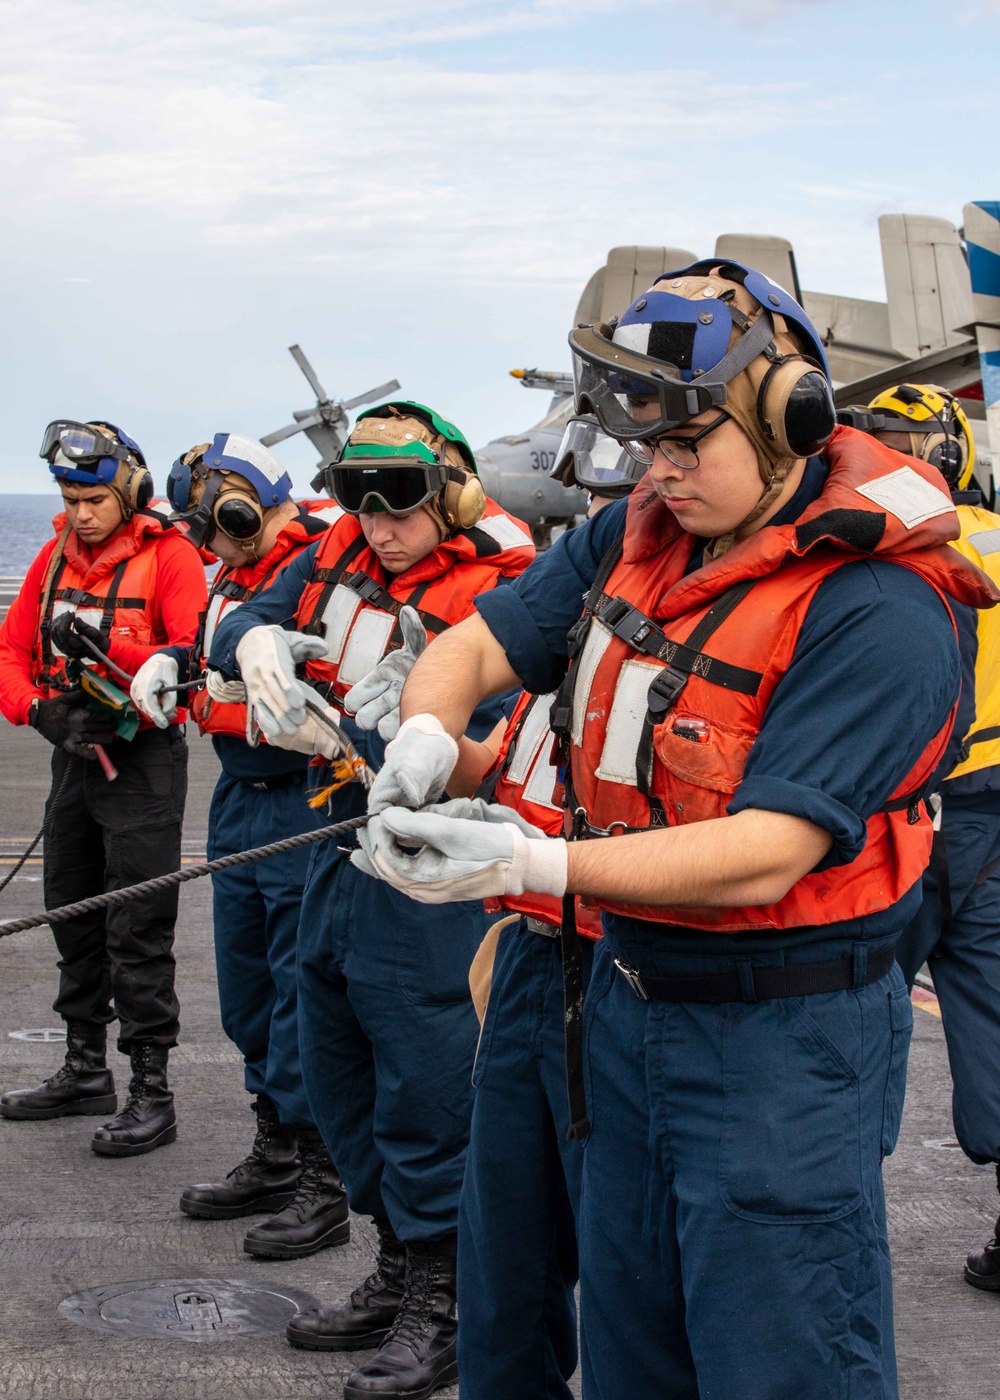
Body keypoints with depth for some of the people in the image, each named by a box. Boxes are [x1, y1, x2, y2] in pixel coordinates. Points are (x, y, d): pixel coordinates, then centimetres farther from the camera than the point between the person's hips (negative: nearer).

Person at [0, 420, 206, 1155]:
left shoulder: (168, 554, -9)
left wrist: (112, 654, -31)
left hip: (142, 757, -7)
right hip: (74, 755, 7)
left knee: (137, 932, -5)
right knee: (73, 919, 16)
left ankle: (152, 1094, 3)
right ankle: (86, 1072, 30)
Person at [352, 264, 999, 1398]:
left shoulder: (874, 611, -22)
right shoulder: (633, 539, 3)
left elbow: (764, 857, -27)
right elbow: (472, 645, 7)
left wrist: (535, 865, -34)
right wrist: (425, 735, -16)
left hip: (781, 1046, -7)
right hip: (628, 1003, 8)